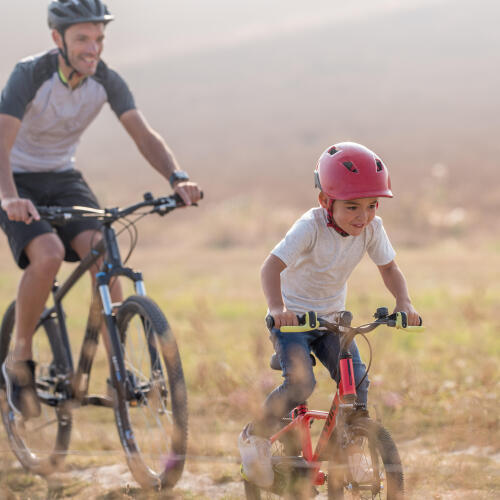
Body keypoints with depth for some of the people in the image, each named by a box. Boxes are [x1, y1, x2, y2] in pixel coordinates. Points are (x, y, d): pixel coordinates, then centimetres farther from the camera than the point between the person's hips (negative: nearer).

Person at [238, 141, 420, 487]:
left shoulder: (372, 228, -12)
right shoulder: (311, 227, -26)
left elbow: (389, 268, -1)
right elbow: (272, 266, -32)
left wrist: (404, 302, -19)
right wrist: (277, 308, -48)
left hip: (332, 317, 5)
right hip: (293, 316, -5)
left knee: (357, 381, -13)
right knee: (301, 384, -22)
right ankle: (256, 437, 0)